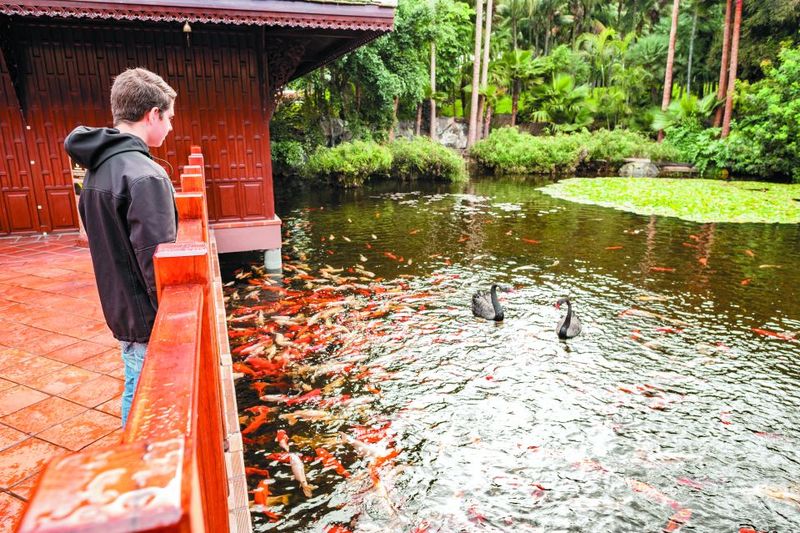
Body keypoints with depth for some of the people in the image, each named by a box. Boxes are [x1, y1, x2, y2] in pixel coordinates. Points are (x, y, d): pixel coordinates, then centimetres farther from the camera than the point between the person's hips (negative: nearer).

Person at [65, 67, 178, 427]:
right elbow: (157, 263, -24)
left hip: (120, 310, 9)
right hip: (148, 320, -9)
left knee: (136, 396, 23)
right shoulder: (145, 175, -22)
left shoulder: (98, 168, 8)